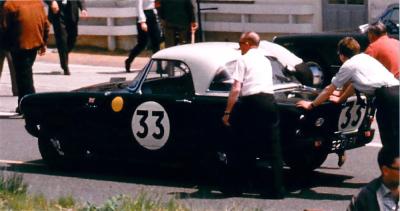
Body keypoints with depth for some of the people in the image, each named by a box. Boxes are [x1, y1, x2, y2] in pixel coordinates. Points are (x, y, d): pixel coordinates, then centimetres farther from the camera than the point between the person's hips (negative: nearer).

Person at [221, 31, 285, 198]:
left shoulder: (243, 60, 5)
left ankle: (233, 185, 17)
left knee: (241, 147, 9)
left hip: (252, 102, -4)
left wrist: (227, 113, -1)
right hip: (269, 101, 5)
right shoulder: (266, 61, 23)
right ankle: (278, 189, 1)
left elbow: (236, 89, -5)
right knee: (274, 148, 5)